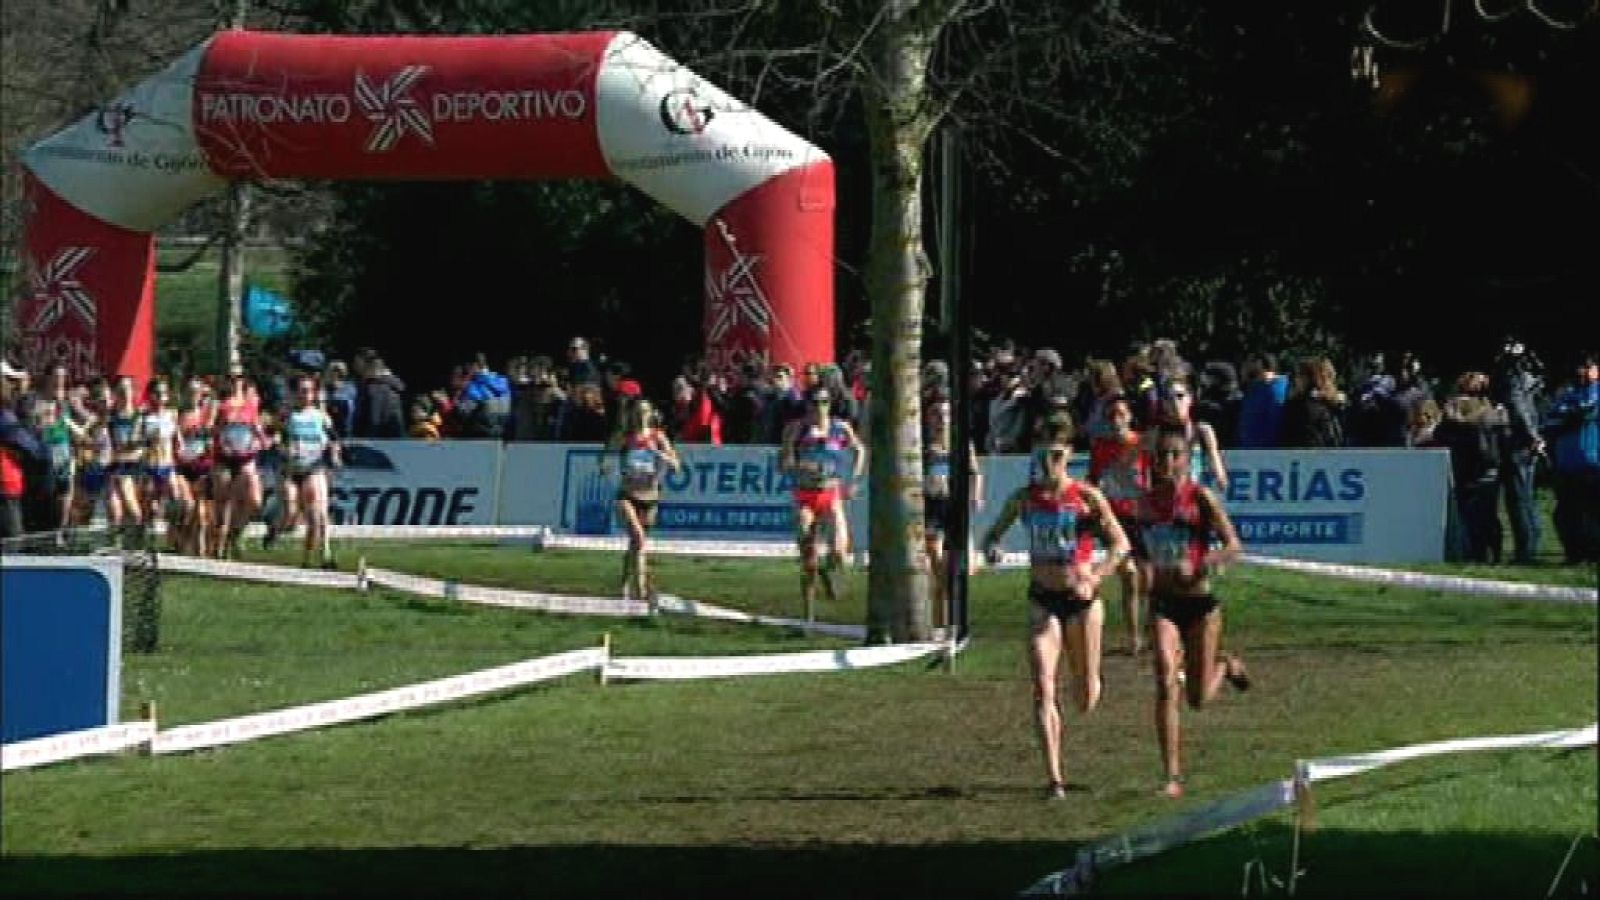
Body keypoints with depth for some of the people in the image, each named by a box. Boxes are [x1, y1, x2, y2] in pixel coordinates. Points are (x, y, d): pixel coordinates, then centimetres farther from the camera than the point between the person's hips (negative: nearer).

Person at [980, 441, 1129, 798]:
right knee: (1043, 688, -14)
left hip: (1081, 599, -1)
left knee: (1086, 702, 8)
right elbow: (993, 533, 12)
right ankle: (1054, 778, -14)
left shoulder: (1087, 496, -6)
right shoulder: (1025, 498, 2)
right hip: (1042, 599, 1)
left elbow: (1120, 543, -4)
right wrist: (991, 548, -12)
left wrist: (1094, 578, -19)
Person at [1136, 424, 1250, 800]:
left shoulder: (1201, 497, -10)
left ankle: (1226, 666, 41)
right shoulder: (1146, 502, 3)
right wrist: (1151, 574, 9)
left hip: (1200, 603, -2)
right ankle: (1173, 777, -13)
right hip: (1163, 604, 3)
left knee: (1198, 699, 5)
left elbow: (1233, 546, -16)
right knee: (1166, 684, -16)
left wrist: (1197, 565, -31)